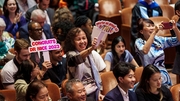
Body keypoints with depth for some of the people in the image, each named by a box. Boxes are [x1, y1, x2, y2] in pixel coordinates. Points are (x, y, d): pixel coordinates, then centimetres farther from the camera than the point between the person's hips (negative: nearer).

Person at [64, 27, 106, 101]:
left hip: (94, 91, 3)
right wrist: (91, 48, -46)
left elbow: (97, 74, 12)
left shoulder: (93, 54, 5)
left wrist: (99, 92, 8)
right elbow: (78, 58, -30)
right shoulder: (71, 54, -6)